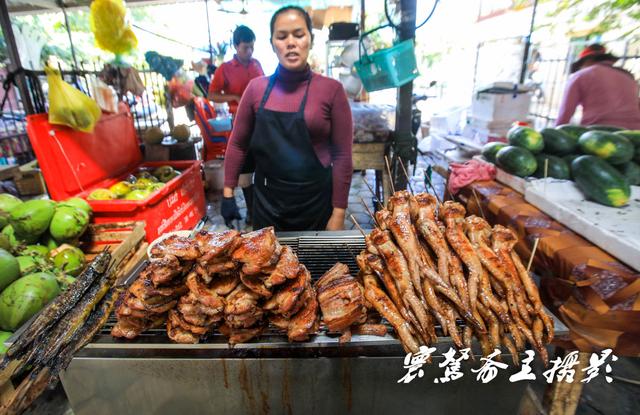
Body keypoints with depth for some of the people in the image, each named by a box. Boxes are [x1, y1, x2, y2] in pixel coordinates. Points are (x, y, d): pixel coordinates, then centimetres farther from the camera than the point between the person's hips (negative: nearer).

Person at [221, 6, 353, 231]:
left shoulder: (331, 90, -7)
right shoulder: (256, 88, 0)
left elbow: (342, 155, -8)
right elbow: (238, 144, 7)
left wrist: (338, 213, -9)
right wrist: (228, 193, 5)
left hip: (315, 203, -2)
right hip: (266, 203, 2)